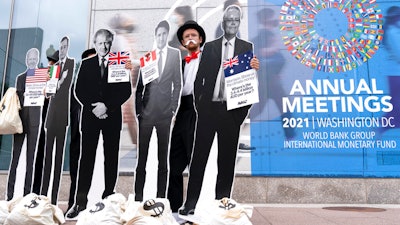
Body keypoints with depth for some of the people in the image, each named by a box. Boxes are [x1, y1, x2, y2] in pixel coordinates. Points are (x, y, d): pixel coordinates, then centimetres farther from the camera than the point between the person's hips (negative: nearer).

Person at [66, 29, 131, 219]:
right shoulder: (86, 64, 12)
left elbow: (126, 91, -2)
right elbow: (78, 90, 6)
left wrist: (107, 106, -12)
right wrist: (94, 107, -8)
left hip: (112, 116, -1)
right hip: (90, 115, 1)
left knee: (111, 157, 5)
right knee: (86, 156, -1)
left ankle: (109, 195, 14)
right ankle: (80, 201, 4)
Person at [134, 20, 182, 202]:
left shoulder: (175, 54, 6)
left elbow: (178, 83, 6)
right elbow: (139, 85, 5)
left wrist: (173, 107, 0)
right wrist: (138, 109, -1)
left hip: (165, 112, 1)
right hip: (146, 112, 0)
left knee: (163, 156, 7)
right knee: (142, 154, 4)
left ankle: (161, 195, 18)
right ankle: (138, 195, 14)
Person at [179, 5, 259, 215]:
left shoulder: (247, 47, 10)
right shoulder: (209, 46, 11)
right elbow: (200, 77, 8)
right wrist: (198, 103, 1)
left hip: (232, 109, 0)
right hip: (208, 107, 1)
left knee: (227, 158, 6)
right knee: (199, 155, 1)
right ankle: (191, 202, 9)